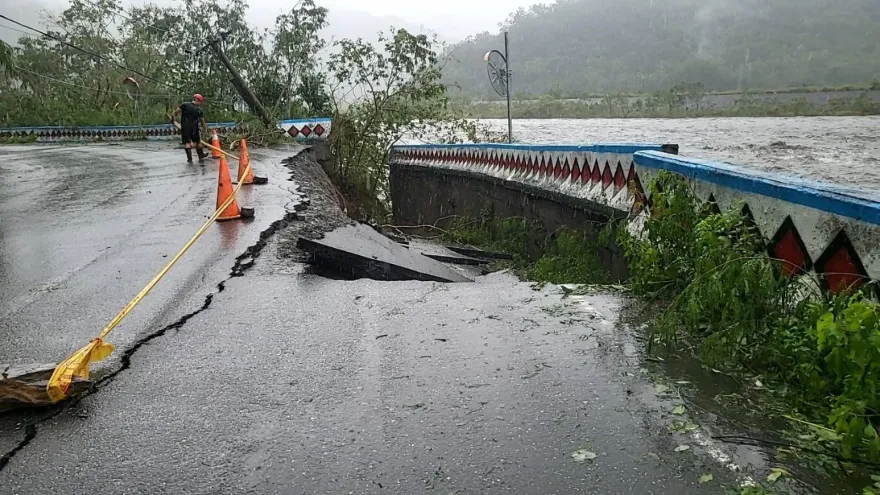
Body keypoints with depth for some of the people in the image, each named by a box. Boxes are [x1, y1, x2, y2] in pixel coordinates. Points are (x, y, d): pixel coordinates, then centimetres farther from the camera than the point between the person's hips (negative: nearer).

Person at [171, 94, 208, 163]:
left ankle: (189, 158, -2)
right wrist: (205, 129, 16)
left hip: (185, 127, -1)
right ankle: (201, 156, 23)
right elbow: (202, 121, 7)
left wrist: (173, 118, 10)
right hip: (194, 128, 1)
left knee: (187, 142, 2)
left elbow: (176, 112, -5)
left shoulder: (184, 105, 2)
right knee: (197, 142, 15)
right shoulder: (199, 110, 5)